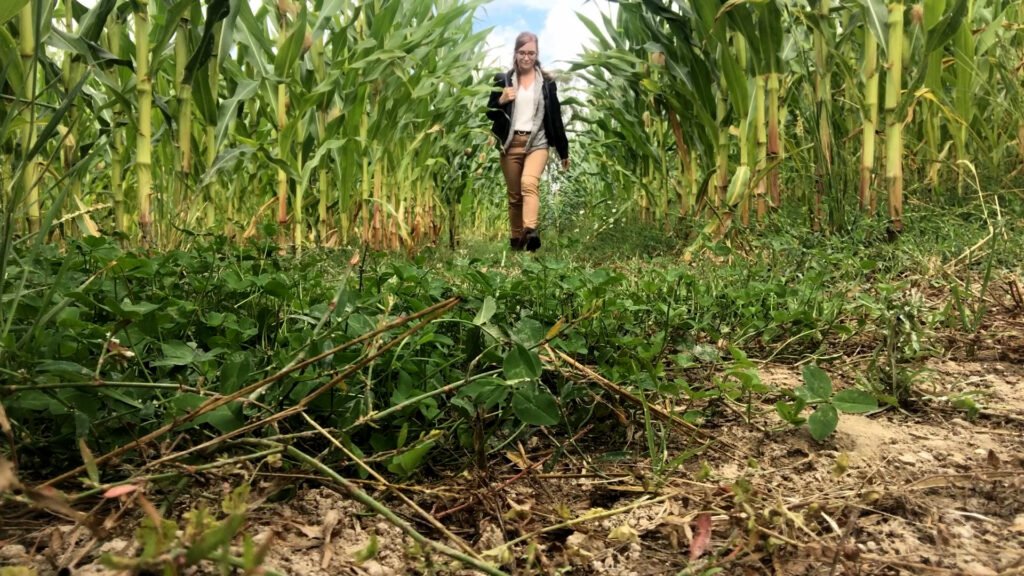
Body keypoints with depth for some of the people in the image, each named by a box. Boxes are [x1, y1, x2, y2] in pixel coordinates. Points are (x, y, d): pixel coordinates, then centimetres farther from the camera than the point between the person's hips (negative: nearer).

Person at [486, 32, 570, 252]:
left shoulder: (547, 82, 8)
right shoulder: (503, 79, 8)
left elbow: (556, 117, 10)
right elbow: (490, 114, 10)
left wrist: (563, 151, 10)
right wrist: (501, 101, -12)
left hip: (537, 142, -2)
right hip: (510, 143, 2)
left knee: (529, 183, -27)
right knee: (514, 194, 5)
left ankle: (530, 231, -42)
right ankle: (515, 239, 15)